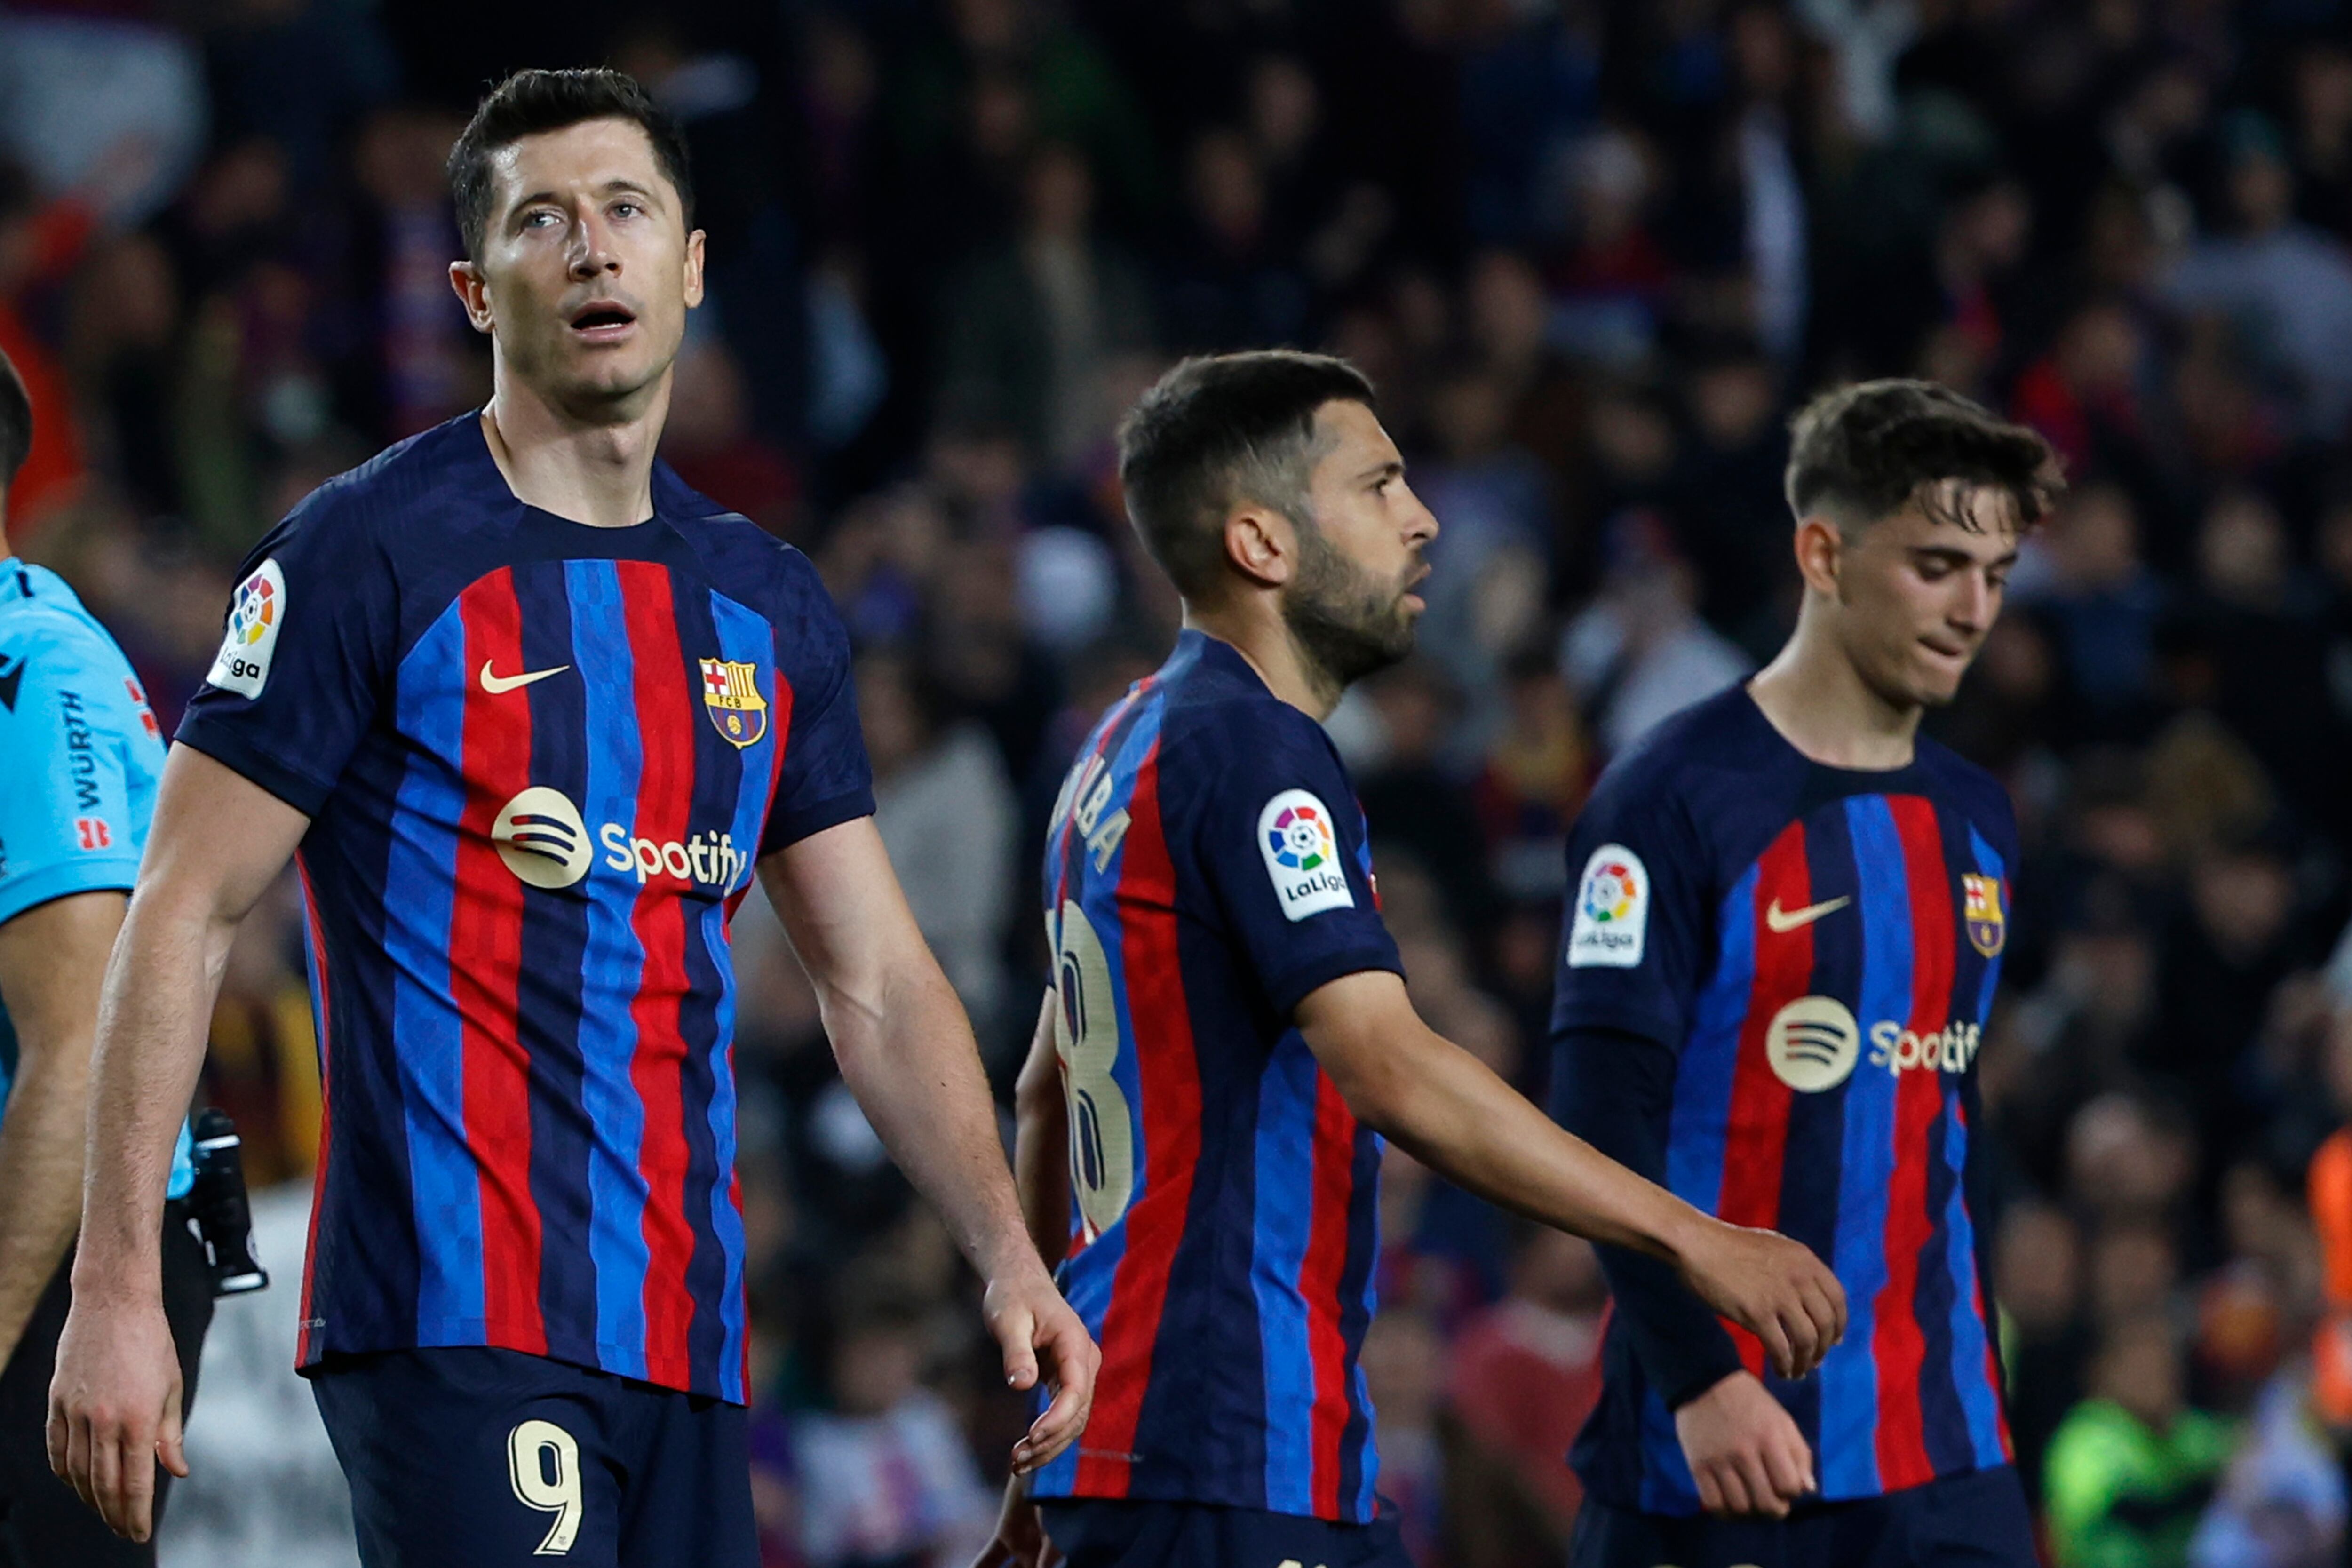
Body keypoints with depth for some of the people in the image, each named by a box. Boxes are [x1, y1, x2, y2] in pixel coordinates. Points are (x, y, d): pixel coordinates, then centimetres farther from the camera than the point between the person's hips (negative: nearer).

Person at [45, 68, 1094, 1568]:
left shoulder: (771, 607, 16)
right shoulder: (368, 554, -3)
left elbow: (877, 982, 19)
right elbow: (183, 919, -5)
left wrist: (1008, 1251, 4)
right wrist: (116, 1290, -12)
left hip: (686, 1329, 7)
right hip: (454, 1318, -7)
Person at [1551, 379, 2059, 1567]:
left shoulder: (1974, 821, 14)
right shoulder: (1671, 800, -9)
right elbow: (1601, 1126, -14)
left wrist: (1978, 1367, 17)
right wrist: (1701, 1380, -21)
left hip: (1943, 1461, 6)